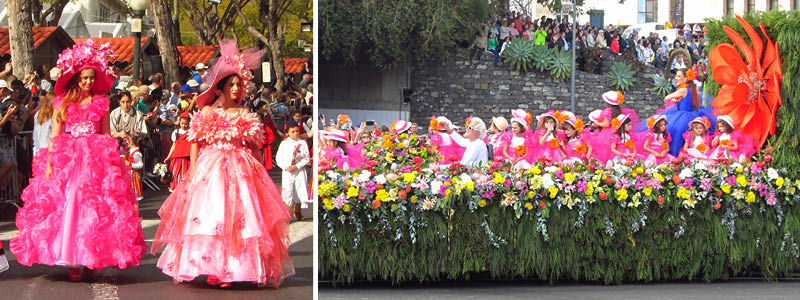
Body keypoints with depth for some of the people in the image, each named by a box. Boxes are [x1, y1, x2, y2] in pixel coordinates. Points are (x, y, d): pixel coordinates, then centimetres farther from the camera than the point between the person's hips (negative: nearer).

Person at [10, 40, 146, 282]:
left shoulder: (101, 103, 9)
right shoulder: (62, 103, 7)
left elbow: (106, 136, 10)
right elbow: (54, 136, 4)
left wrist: (111, 161, -1)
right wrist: (49, 163, -7)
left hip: (96, 160, 1)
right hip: (67, 160, 0)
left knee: (95, 208, -5)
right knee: (67, 206, -8)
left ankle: (90, 259, 1)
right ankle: (71, 262, -7)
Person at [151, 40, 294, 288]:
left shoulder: (246, 116, 6)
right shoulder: (206, 114, 2)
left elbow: (255, 147, 8)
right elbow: (195, 143, 2)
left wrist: (258, 171, 2)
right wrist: (193, 169, -7)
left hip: (240, 171, 1)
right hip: (209, 170, -1)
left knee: (235, 217, -3)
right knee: (206, 215, -2)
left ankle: (228, 270, 2)